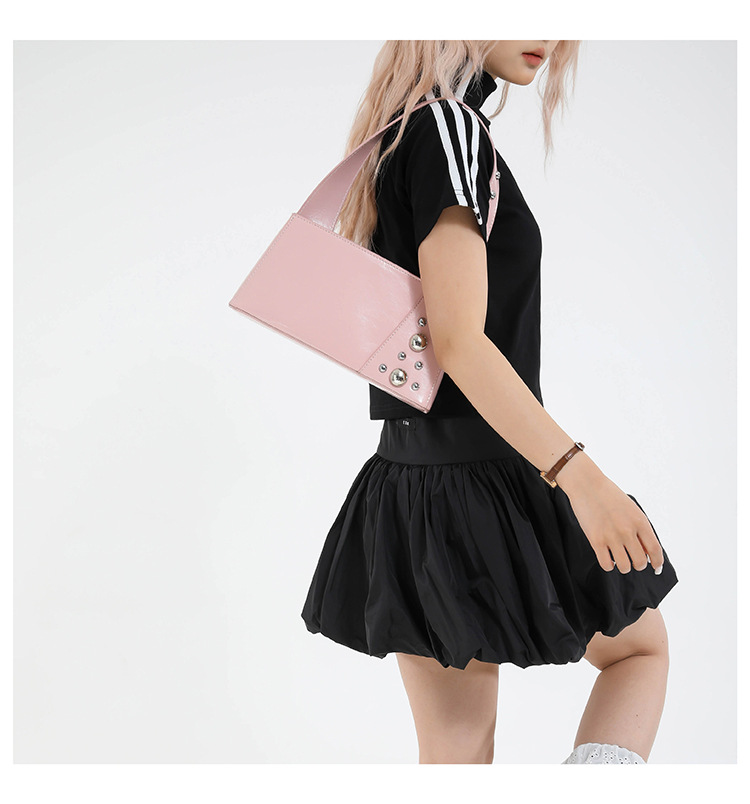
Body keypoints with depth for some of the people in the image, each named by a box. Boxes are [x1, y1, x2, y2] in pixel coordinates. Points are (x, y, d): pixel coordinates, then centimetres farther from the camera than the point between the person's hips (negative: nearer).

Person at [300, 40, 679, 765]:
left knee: (453, 750, 11)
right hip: (487, 480, -8)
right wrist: (579, 472, -26)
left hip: (409, 481, 8)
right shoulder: (450, 130, -15)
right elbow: (458, 342, -23)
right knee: (641, 647, 15)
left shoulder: (394, 137, 15)